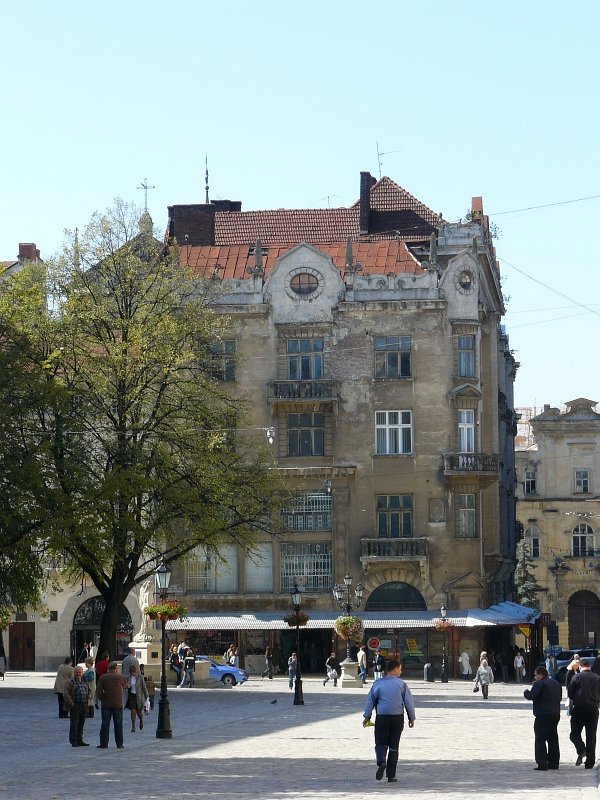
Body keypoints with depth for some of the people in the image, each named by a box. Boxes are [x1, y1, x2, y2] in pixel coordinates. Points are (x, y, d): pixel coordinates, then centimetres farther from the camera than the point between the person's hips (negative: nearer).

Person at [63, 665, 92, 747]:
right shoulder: (70, 682, -2)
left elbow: (89, 691, 27)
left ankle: (79, 740, 18)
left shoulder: (85, 682, 16)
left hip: (84, 705, 6)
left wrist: (89, 695, 4)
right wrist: (71, 703, -18)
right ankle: (73, 741, -2)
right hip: (75, 705, -6)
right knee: (74, 723, -6)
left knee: (81, 724, 11)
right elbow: (66, 694, -8)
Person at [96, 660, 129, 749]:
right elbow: (125, 686, 17)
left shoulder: (103, 677, -3)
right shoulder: (121, 677, -2)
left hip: (106, 704, 0)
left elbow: (98, 691, -8)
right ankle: (119, 744, 7)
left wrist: (100, 699, 8)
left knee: (105, 724, 3)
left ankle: (104, 744, 1)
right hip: (118, 704, 0)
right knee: (118, 724, 6)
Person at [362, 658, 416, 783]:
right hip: (398, 718, 0)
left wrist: (367, 716, 10)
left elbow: (370, 700, 2)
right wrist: (411, 718, 12)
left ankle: (381, 762, -25)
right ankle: (391, 775, 8)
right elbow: (409, 702, 1)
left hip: (382, 718, 0)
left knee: (381, 743, 7)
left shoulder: (378, 684, 0)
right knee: (394, 746, 8)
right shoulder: (401, 684, -2)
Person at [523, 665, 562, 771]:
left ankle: (542, 764, -9)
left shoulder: (539, 684, -12)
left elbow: (531, 696, -21)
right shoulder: (556, 684, 15)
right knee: (553, 739, 14)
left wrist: (526, 692, -1)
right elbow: (559, 697, 23)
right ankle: (554, 763, 17)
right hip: (555, 714, 8)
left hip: (543, 716, -8)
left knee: (540, 740, -4)